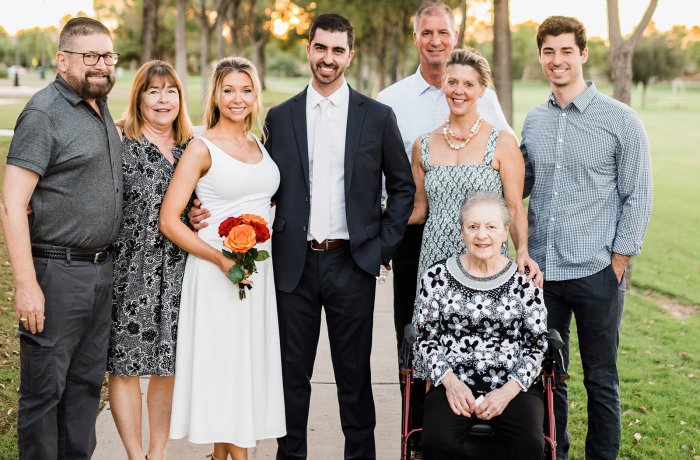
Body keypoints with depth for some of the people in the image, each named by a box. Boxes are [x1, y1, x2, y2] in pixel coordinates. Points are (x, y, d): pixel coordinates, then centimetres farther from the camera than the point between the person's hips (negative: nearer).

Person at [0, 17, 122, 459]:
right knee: (45, 387, 2)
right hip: (58, 271, -8)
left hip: (102, 270, 8)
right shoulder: (43, 113, -12)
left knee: (87, 382, 15)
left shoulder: (102, 109, 13)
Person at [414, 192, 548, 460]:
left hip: (513, 387, 0)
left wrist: (509, 390, -9)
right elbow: (425, 339, 7)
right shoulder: (437, 276, 6)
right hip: (453, 385, 0)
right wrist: (450, 381, -9)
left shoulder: (524, 280, 4)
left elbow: (537, 345, 5)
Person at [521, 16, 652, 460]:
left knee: (601, 380, 9)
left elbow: (638, 198, -4)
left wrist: (618, 263, -8)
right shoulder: (534, 121, 7)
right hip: (542, 270, 4)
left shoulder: (621, 120, -5)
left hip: (596, 273, -4)